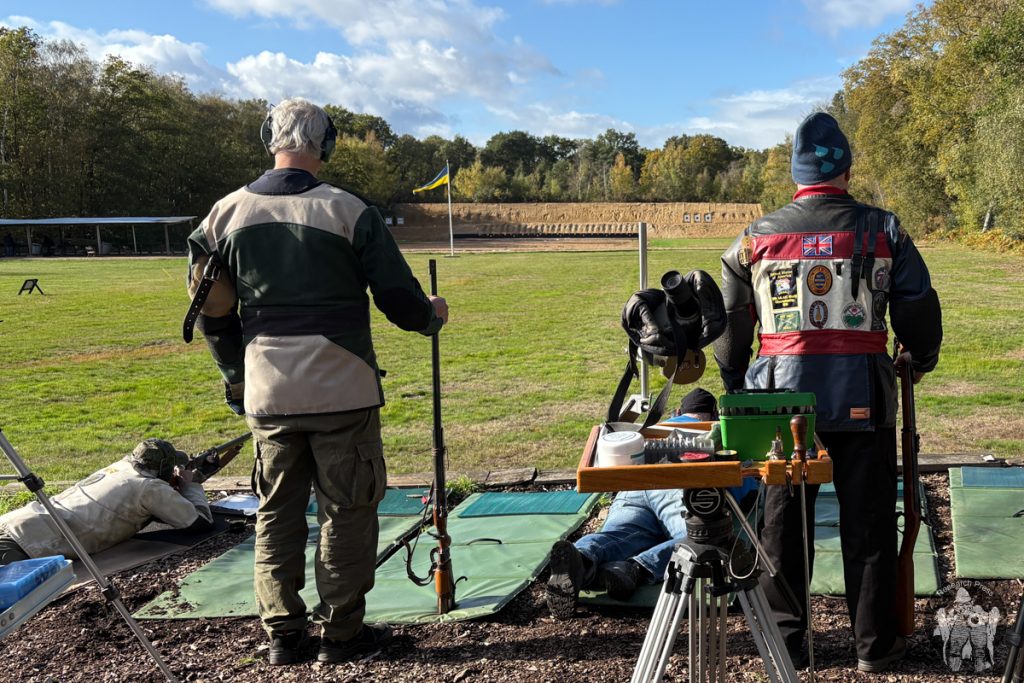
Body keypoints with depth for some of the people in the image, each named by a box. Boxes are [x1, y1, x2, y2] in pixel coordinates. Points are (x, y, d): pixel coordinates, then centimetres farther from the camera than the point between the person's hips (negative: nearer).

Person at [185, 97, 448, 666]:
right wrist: (433, 314, 16)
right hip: (341, 390, -4)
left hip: (266, 394, 4)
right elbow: (400, 300, -6)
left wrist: (237, 378, 22)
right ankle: (342, 633, 14)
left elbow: (212, 312, 11)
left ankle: (283, 635, 21)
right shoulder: (348, 211, -8)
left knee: (277, 513, 15)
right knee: (347, 512, 8)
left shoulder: (227, 213, 4)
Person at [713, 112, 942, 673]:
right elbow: (919, 308, 4)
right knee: (868, 522, 10)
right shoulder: (882, 231, -2)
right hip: (862, 397, -1)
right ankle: (874, 643, 21)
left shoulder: (757, 237, 1)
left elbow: (730, 321, 9)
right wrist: (921, 360, 24)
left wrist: (734, 381, 25)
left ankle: (785, 640, 22)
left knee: (783, 521, 13)